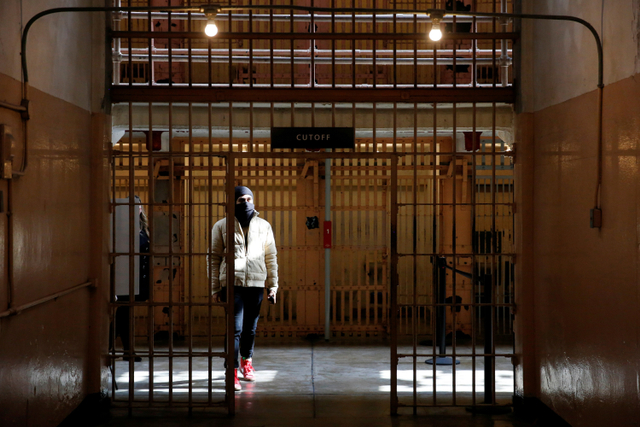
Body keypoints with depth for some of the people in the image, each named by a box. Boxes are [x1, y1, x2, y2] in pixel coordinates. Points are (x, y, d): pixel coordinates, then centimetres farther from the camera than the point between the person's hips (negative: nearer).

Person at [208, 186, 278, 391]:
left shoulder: (264, 226, 10)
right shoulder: (221, 226, 4)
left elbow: (271, 257, 12)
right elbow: (214, 258, 5)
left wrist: (273, 285, 8)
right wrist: (215, 288, 0)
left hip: (256, 283, 3)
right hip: (232, 283, -3)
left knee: (250, 327, 12)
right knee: (235, 328, -10)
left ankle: (246, 361, 34)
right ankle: (233, 372, -8)